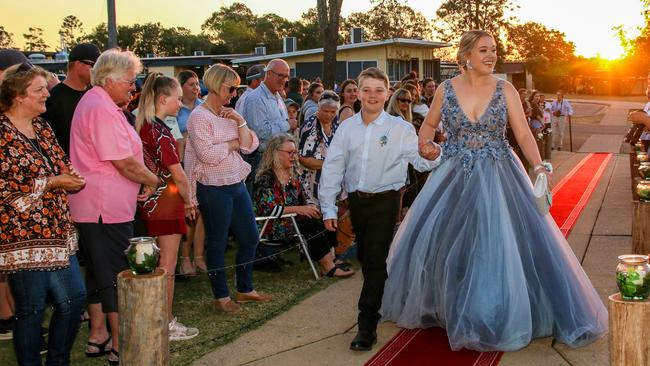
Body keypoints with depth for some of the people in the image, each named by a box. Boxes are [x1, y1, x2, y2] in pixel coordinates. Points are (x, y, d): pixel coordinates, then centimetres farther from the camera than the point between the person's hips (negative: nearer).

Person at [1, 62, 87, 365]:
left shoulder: (42, 128, 12)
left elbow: (60, 166, 21)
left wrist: (70, 177, -1)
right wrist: (50, 183, -16)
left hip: (56, 232, 8)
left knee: (75, 297, 11)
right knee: (31, 310, 3)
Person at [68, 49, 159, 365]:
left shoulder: (94, 102, 16)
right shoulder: (103, 110, -18)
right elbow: (125, 162, -21)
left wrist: (139, 182, 11)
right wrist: (151, 180, -4)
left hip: (91, 206, 11)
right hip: (107, 208, -11)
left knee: (98, 272, 17)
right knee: (117, 275, -3)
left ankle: (97, 336, 28)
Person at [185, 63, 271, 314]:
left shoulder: (229, 114, 11)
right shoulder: (199, 117, -12)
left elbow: (250, 145, 4)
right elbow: (208, 155, -23)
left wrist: (240, 122, -9)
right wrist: (233, 144, -9)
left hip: (236, 183, 8)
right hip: (214, 188, -8)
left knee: (250, 237, 13)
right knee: (217, 243, 5)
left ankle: (245, 289, 29)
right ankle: (221, 296, 18)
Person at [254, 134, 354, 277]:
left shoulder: (292, 174, 15)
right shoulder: (266, 178, -10)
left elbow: (304, 197, 16)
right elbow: (267, 209, -21)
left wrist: (312, 206, -8)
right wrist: (298, 209, -24)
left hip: (293, 219, 7)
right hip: (275, 227, -7)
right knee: (311, 223, -29)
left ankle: (329, 260, -24)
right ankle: (328, 267, -26)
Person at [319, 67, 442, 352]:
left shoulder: (400, 128, -6)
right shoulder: (346, 128, 1)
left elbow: (419, 162, -6)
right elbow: (332, 168, 2)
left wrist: (431, 157, -30)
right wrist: (328, 208, 0)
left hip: (385, 200, -4)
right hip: (356, 200, 4)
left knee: (375, 260, -7)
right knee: (364, 258, 16)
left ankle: (367, 327, -2)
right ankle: (382, 304, 40)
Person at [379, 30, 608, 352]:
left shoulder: (505, 90, -2)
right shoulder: (446, 89, 0)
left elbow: (524, 134, -5)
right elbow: (429, 125, 15)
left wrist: (539, 166, -20)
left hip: (499, 178, -1)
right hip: (454, 179, 1)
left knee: (501, 244, -4)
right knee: (431, 240, 5)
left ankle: (499, 315, 15)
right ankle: (445, 307, 28)